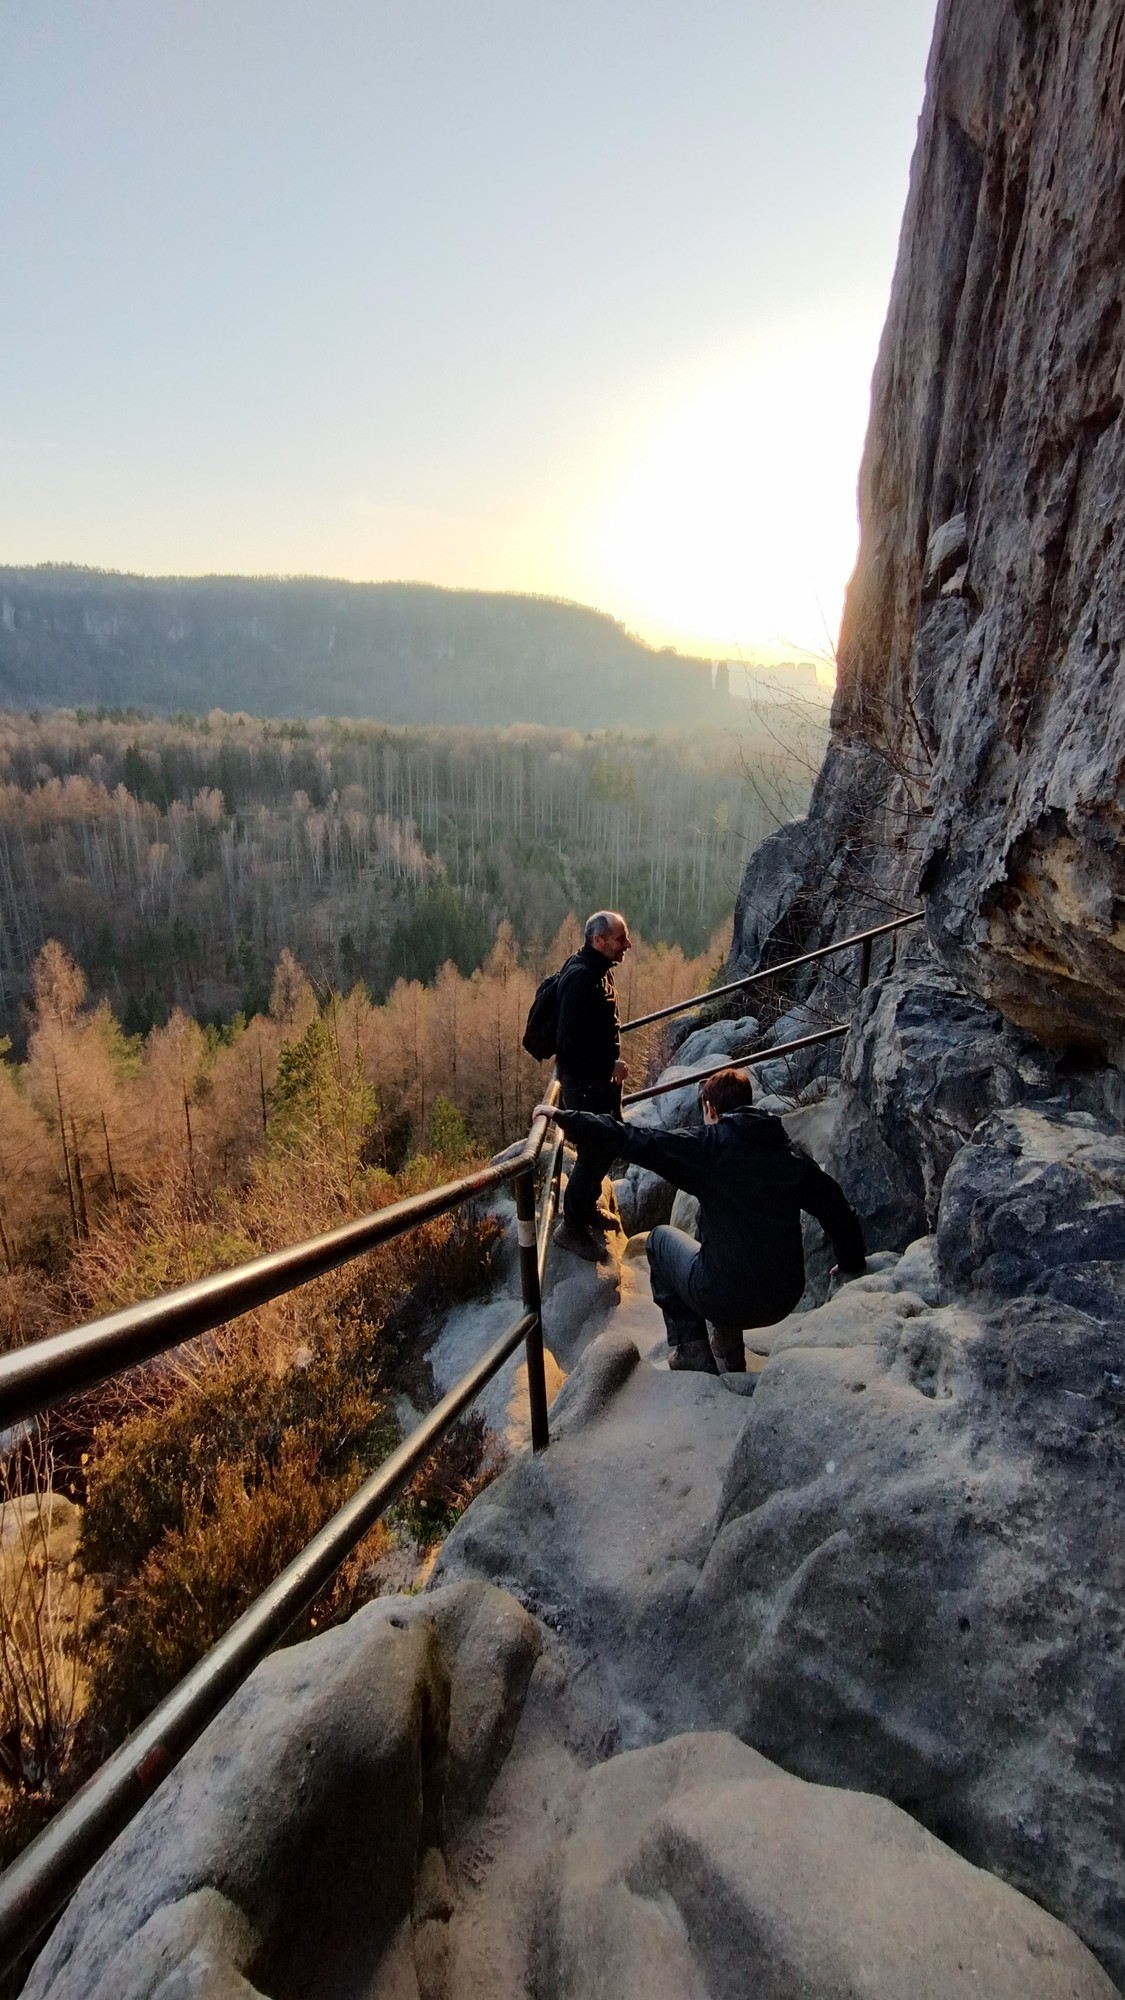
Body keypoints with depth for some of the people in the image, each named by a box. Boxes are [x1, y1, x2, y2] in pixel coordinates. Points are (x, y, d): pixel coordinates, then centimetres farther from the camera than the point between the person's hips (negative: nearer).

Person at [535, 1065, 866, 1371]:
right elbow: (837, 1207, 5)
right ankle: (731, 1351, 34)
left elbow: (634, 1140, -11)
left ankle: (692, 1352, 19)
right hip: (783, 1303, 5)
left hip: (724, 1298, -5)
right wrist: (852, 1263, 24)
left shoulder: (708, 1146, -8)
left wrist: (564, 1117, -2)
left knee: (661, 1237, 22)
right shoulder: (791, 1154, 4)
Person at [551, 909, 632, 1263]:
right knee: (594, 1151, 0)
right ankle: (571, 1227, 17)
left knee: (611, 1140, 22)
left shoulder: (599, 969, 5)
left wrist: (611, 1064, 13)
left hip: (602, 1075, 10)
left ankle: (588, 1205, 41)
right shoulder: (580, 978, -26)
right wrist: (610, 1066, -22)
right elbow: (570, 1045, -29)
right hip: (583, 1081, -10)